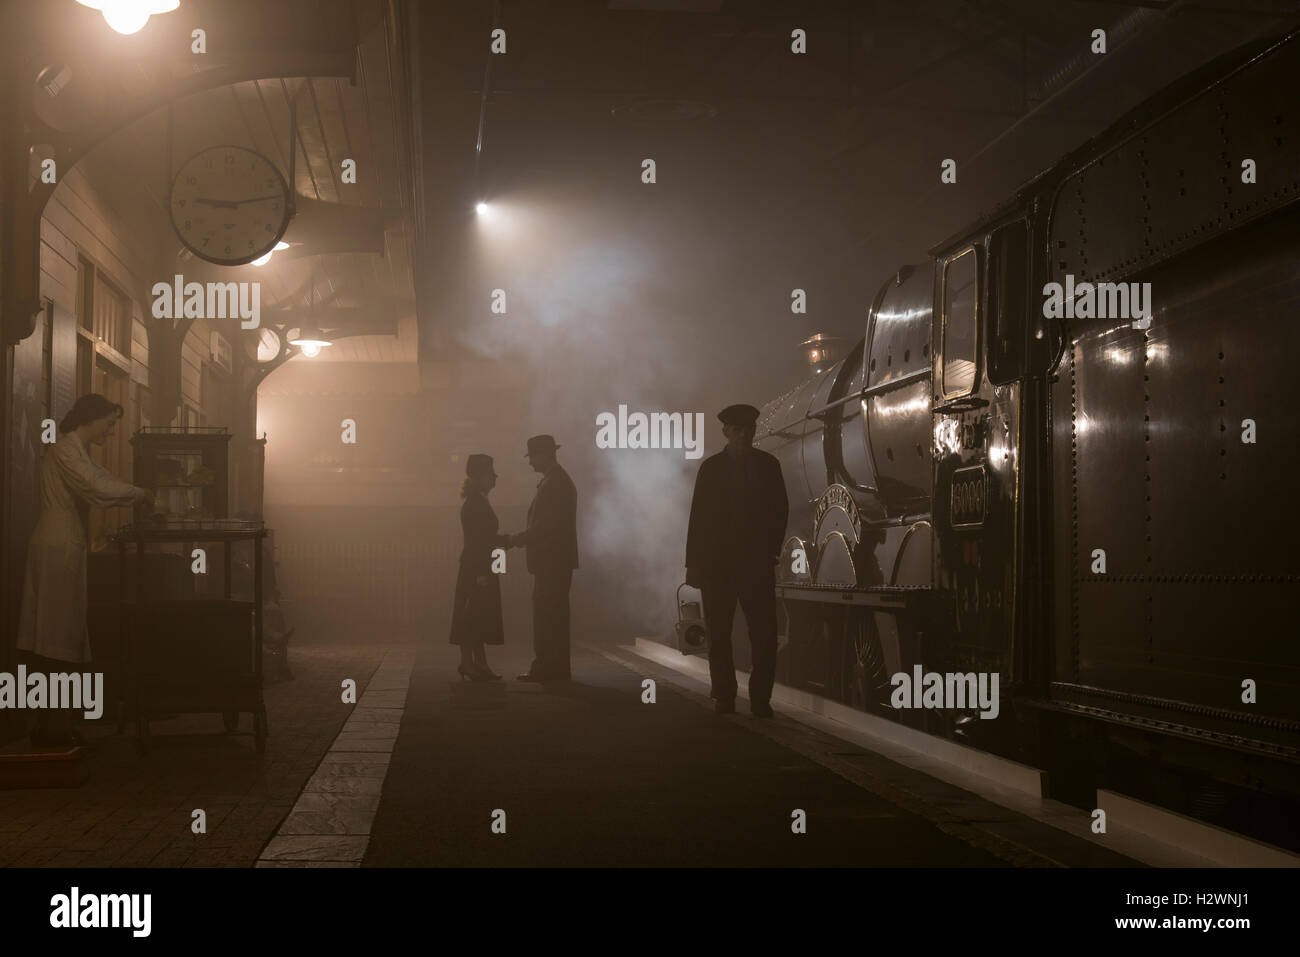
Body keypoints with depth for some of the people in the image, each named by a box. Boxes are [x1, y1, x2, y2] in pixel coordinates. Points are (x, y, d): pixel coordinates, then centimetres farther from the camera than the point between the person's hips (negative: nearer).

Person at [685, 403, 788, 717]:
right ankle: (723, 699, 9)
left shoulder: (768, 464, 7)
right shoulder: (711, 467, 6)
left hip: (757, 563, 0)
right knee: (719, 636, 2)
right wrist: (694, 563, -2)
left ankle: (760, 700, -4)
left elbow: (780, 511, 8)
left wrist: (771, 550, -2)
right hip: (716, 563, 0)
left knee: (764, 635, -8)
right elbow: (698, 517, 3)